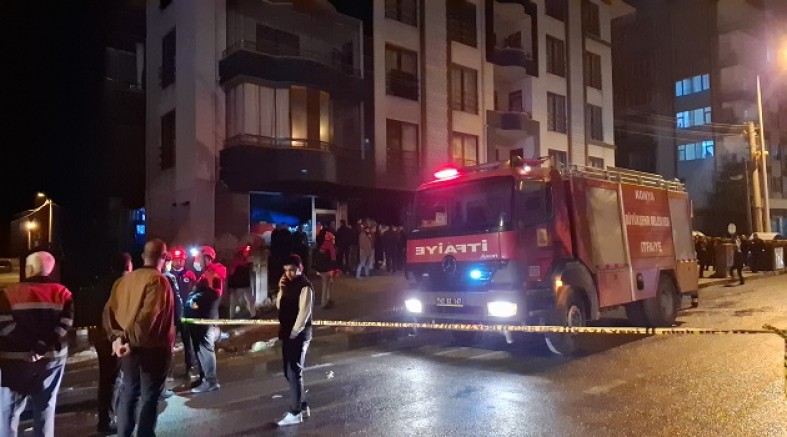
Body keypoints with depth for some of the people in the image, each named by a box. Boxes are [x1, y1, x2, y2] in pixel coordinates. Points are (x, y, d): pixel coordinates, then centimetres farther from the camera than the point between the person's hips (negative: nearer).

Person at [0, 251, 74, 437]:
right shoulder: (62, 292, 2)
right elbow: (66, 322, -9)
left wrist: (30, 345, -10)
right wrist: (45, 345, -12)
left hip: (16, 359, -2)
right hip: (52, 357, 3)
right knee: (46, 406, 13)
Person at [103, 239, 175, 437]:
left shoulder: (125, 279, 8)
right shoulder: (158, 280, -15)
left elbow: (109, 310, 4)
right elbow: (147, 316, -24)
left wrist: (117, 337, -2)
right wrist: (131, 340, -16)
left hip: (130, 346, 7)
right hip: (152, 347, -7)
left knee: (129, 392, 18)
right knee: (150, 397, 4)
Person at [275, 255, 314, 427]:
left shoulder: (305, 286, -14)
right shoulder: (289, 285, 12)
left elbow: (304, 312, -18)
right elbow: (280, 306, 16)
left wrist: (294, 333, -16)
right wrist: (281, 289, 1)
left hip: (298, 334, -9)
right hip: (288, 332, 9)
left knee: (294, 372, -5)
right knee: (290, 371, 13)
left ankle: (295, 413, 3)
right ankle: (302, 406, 25)